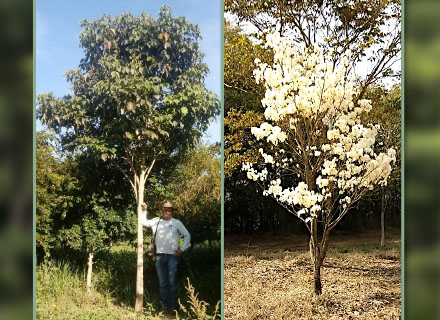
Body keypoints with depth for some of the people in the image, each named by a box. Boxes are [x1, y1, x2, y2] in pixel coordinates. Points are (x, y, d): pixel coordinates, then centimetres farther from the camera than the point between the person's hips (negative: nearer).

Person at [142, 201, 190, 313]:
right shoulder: (156, 221, 9)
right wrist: (144, 211, 10)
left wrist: (182, 249, 3)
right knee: (162, 283, 6)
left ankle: (173, 307, 0)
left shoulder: (177, 223, 4)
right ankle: (164, 306, 12)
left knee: (172, 282, -6)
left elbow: (187, 236, 10)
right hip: (159, 256, 2)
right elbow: (144, 222, 21)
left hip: (172, 256, -2)